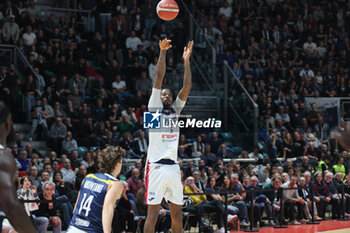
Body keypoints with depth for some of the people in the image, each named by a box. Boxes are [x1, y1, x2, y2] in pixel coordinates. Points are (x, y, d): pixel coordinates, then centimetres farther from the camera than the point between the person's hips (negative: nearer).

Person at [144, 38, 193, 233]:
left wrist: (186, 61, 5)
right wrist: (163, 52, -6)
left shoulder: (176, 110, 17)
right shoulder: (154, 108, 4)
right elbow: (159, 78, -2)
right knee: (153, 214, -7)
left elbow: (187, 87, 9)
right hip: (157, 166, -5)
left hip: (173, 167, 5)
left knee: (177, 213, 8)